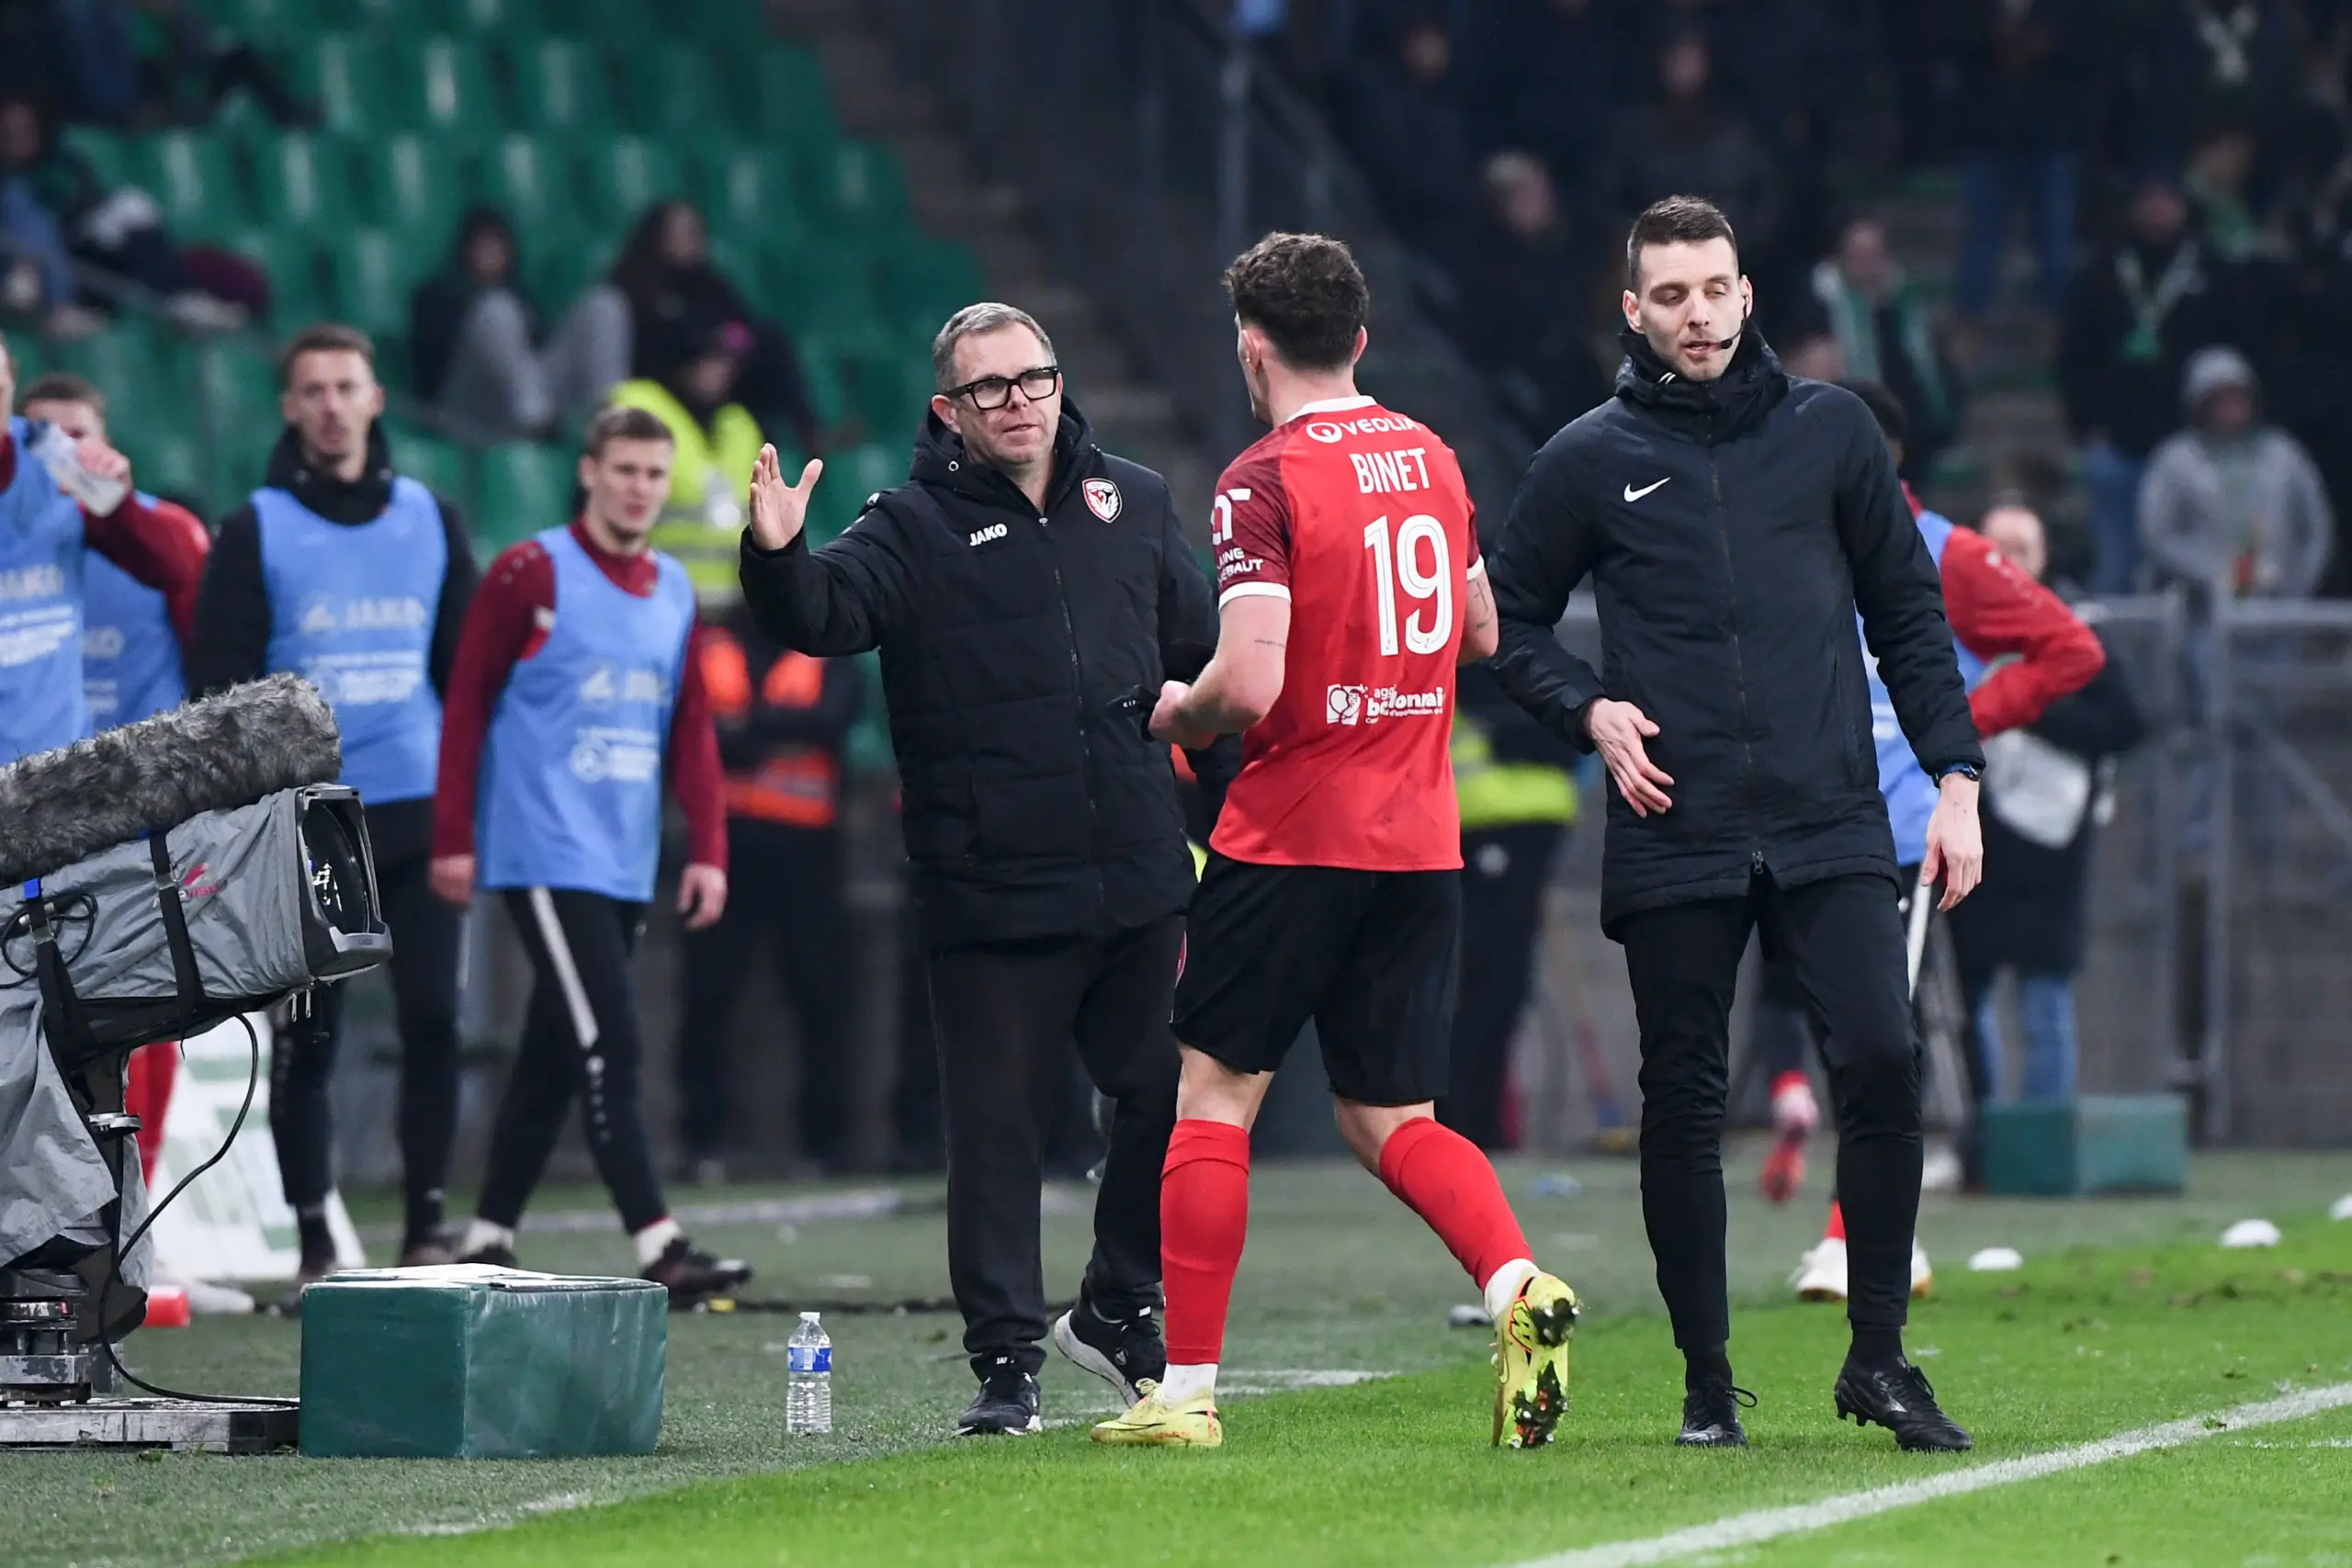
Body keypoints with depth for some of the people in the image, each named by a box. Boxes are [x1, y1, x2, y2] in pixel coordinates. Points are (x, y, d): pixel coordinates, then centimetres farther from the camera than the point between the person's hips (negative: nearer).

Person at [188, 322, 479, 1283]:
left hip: (420, 817, 2)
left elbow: (467, 665, 14)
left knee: (433, 1021, -4)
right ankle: (314, 1242, 6)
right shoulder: (256, 531, 1)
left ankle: (426, 1229, 3)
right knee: (306, 1038, 0)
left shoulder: (432, 521, 10)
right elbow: (220, 682, -1)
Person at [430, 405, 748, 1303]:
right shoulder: (533, 576, -6)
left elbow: (690, 732, 14)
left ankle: (488, 1243, 19)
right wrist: (454, 837, -8)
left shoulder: (674, 593, 13)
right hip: (546, 853, -7)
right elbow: (467, 703, -5)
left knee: (556, 1057, 11)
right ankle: (658, 1248, -19)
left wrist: (707, 850, 5)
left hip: (627, 867, 7)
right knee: (609, 1047, -14)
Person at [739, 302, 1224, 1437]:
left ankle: (1120, 1310, 28)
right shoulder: (915, 529, -2)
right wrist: (778, 559, -39)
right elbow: (825, 615, -17)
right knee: (997, 1131, -1)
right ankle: (1007, 1360, 4)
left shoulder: (1133, 504, 11)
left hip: (1138, 881, 4)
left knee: (1170, 1099, 9)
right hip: (993, 899, -4)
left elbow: (1201, 652, 20)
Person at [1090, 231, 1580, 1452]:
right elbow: (1480, 632, 21)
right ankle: (1519, 1286, -15)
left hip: (1292, 835, -6)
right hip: (1420, 838, 6)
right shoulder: (1431, 459, 10)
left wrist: (1174, 713, -1)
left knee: (1214, 1093, 4)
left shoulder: (1266, 481, -13)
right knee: (1389, 1121, 10)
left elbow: (1249, 683, -21)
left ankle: (1187, 1388, 3)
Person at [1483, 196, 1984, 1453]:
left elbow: (1908, 612, 12)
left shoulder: (1829, 430, 9)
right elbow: (1512, 621, 15)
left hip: (1832, 827, 0)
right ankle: (1707, 1383, 13)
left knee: (1882, 1062, -14)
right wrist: (1588, 708, -4)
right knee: (1682, 1110, 2)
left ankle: (1879, 1358, -1)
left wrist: (1955, 776, 5)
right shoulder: (1589, 460, 6)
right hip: (1673, 842, 0)